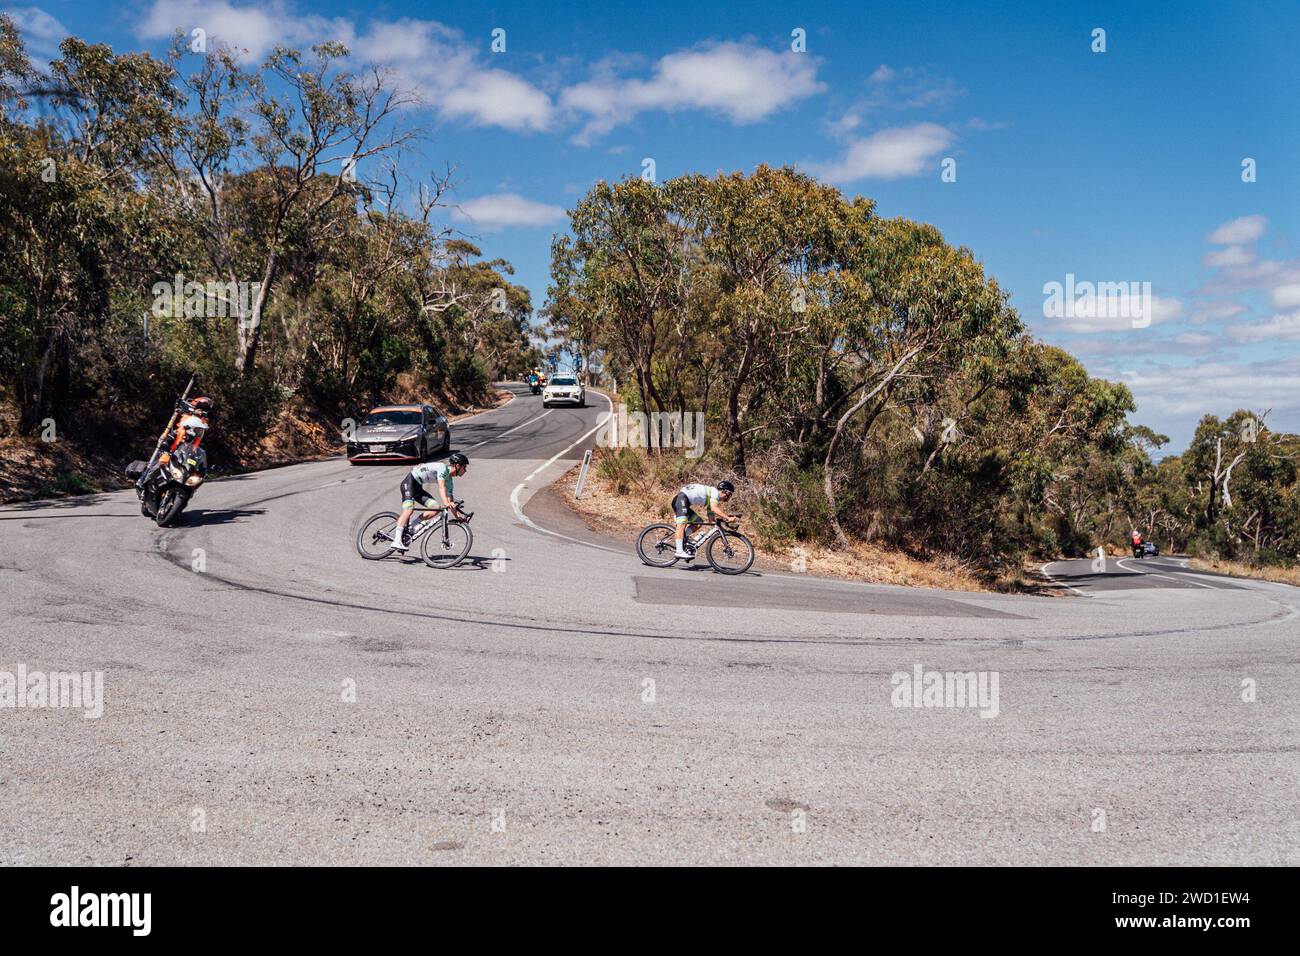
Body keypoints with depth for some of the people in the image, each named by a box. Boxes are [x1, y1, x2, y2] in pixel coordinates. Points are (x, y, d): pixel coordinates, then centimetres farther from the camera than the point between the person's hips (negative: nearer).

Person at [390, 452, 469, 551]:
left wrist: (458, 515, -4)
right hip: (410, 482, -9)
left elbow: (450, 500, 8)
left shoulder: (449, 480, 9)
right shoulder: (443, 467, -17)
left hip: (418, 488, 9)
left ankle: (408, 528, -6)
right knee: (408, 510, -26)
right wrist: (446, 503, -43)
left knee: (436, 508, -8)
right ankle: (397, 541, -33)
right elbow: (441, 487, -30)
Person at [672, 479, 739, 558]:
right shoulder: (715, 492, -8)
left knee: (699, 522, 7)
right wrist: (728, 518, -28)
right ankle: (679, 551, -33)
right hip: (682, 498, -10)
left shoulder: (711, 500, 22)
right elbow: (714, 508, -24)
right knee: (682, 523, -23)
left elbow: (711, 516, 23)